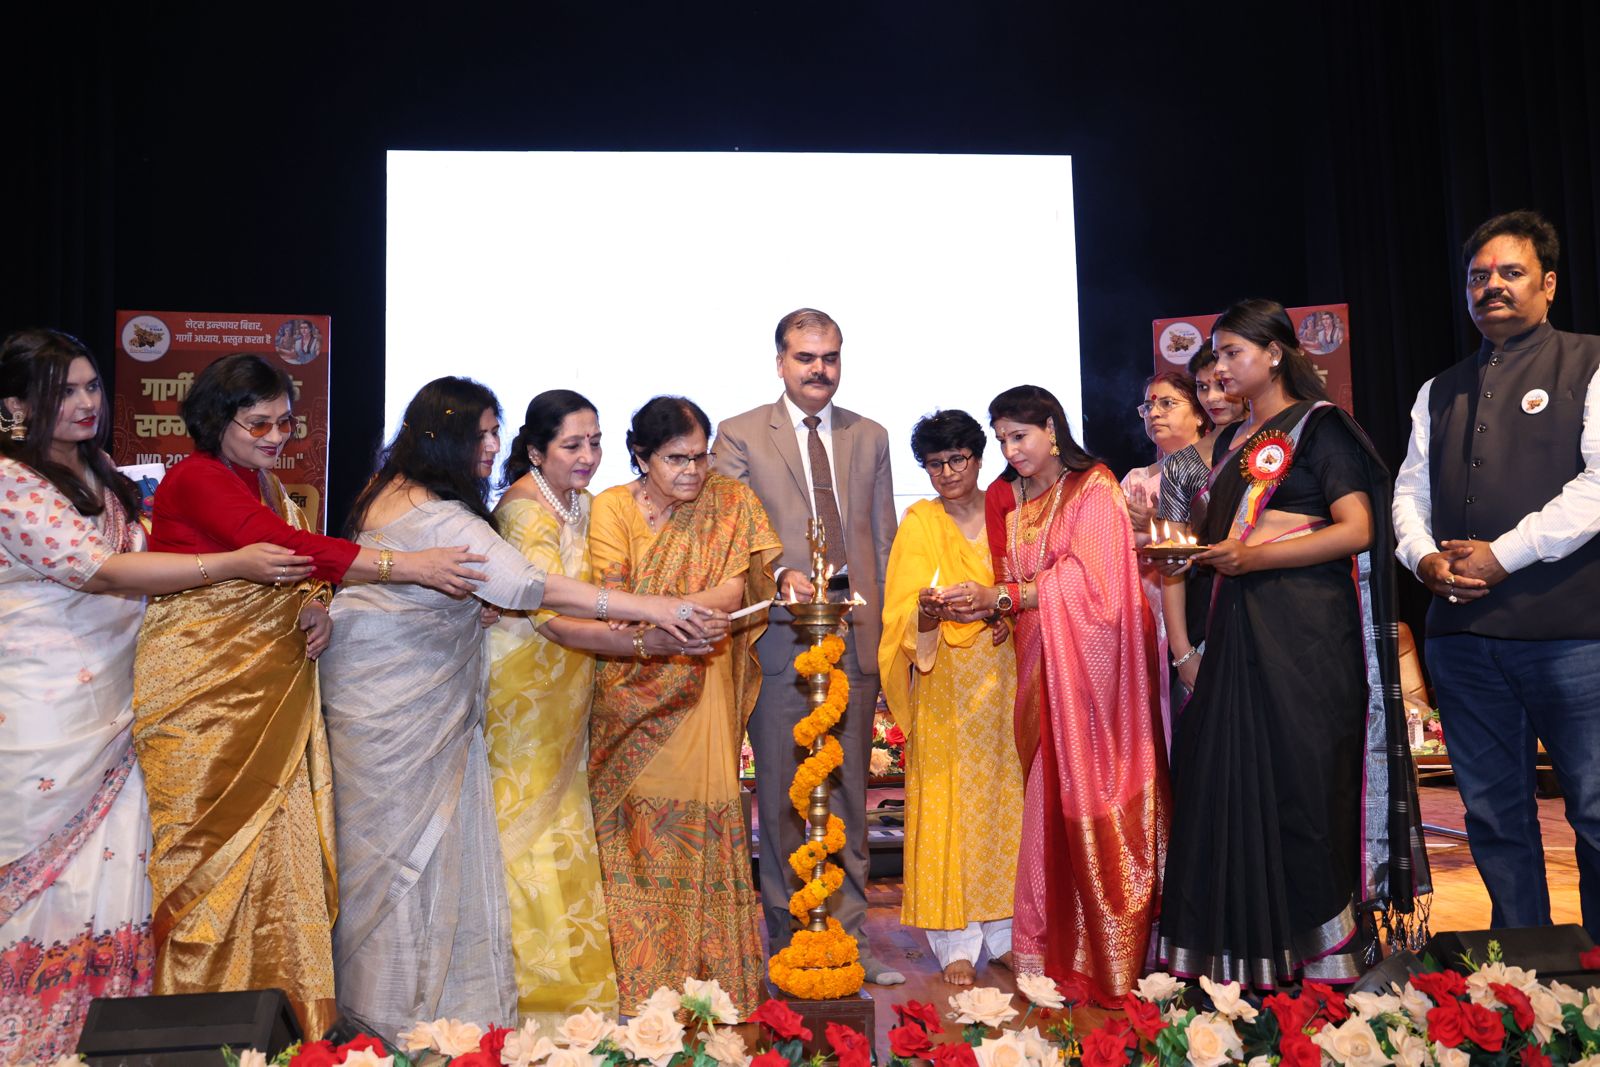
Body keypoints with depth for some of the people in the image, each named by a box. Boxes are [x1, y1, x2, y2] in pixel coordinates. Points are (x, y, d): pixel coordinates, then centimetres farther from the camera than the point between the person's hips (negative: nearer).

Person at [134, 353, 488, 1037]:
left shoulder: (267, 485, 13)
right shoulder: (196, 480, -12)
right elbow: (285, 546, -26)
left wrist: (315, 609, -7)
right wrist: (408, 566, -32)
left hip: (267, 686, 7)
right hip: (199, 689, -7)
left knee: (275, 839, 5)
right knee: (212, 844, 0)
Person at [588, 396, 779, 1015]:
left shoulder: (731, 502, 2)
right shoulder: (613, 507, 0)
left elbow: (737, 589, -7)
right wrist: (643, 639, -30)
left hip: (705, 692, 0)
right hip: (633, 695, 0)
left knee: (704, 826, -3)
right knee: (638, 833, -1)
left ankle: (710, 977, 9)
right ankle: (639, 983, 11)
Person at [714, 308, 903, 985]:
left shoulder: (870, 437, 14)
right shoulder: (740, 436, 3)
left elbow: (883, 540, 14)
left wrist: (888, 626, 8)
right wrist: (780, 576, -21)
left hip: (857, 634, 3)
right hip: (781, 636, -3)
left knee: (849, 795, 10)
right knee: (782, 796, 5)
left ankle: (850, 935, 22)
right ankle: (787, 937, 20)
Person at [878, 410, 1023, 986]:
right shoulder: (921, 522, 3)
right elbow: (908, 613, -6)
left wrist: (1008, 611, -8)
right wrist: (927, 613, -29)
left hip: (1002, 678, 3)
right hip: (944, 682, -2)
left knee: (1004, 798, 4)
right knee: (945, 802, -3)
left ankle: (1002, 933, 16)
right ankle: (956, 944, 5)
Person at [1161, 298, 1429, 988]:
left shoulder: (1317, 426, -3)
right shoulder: (1234, 441, 19)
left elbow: (1356, 529, -13)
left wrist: (1253, 557, -19)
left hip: (1306, 630, -7)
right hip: (1241, 628, 7)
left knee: (1303, 779, -5)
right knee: (1233, 776, 4)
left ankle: (1320, 955, 7)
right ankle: (1244, 959, 13)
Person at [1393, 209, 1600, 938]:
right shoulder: (1440, 393, 19)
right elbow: (1410, 489, 16)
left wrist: (1504, 553, -14)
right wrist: (1423, 557, -3)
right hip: (1462, 630, 5)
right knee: (1492, 811, 12)